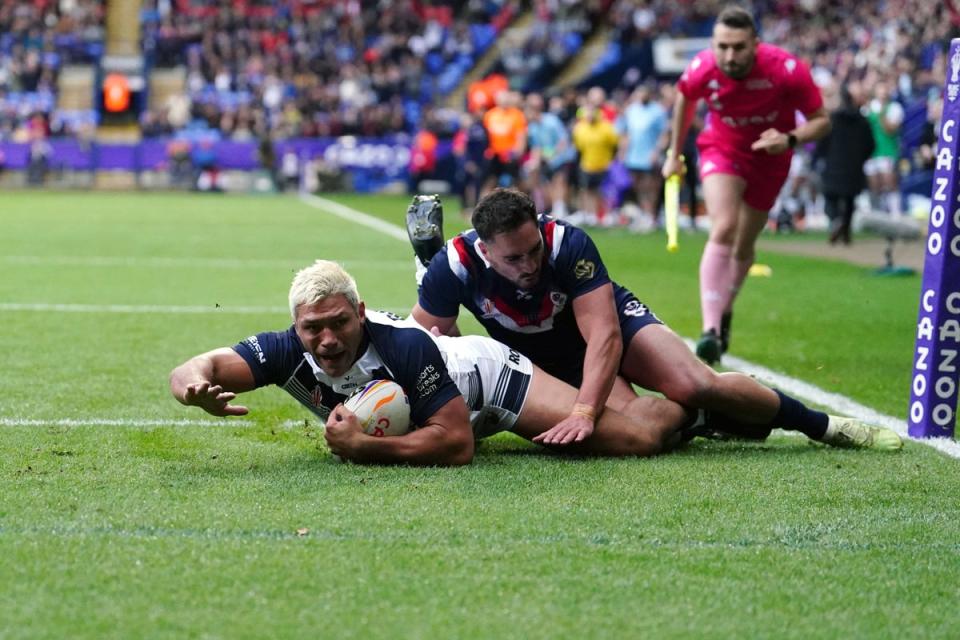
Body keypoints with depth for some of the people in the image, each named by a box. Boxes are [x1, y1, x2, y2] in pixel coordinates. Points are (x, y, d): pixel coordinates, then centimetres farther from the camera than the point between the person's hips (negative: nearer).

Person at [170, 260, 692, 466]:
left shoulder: (405, 346, -44)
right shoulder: (288, 351, -32)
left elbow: (457, 444, -40)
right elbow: (192, 371, -37)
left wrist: (362, 448, -47)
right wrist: (198, 389, -62)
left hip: (483, 372, -5)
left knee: (637, 441, -6)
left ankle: (682, 404, 28)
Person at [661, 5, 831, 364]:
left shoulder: (787, 70, -29)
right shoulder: (702, 69, -23)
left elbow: (821, 121, -18)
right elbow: (684, 99, 3)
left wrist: (789, 140, -37)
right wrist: (675, 153, 11)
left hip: (769, 158, 1)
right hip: (722, 149, -1)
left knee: (744, 247, 11)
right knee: (724, 229, -24)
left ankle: (724, 312, 39)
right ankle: (710, 329, -29)